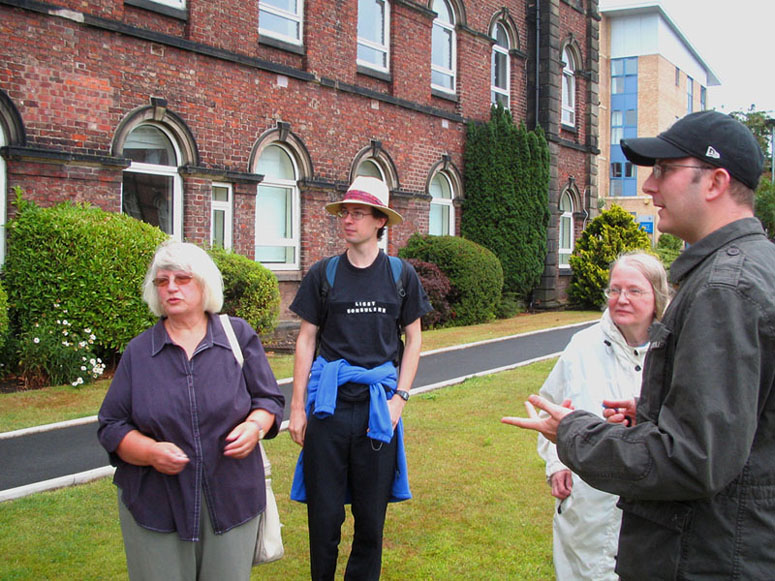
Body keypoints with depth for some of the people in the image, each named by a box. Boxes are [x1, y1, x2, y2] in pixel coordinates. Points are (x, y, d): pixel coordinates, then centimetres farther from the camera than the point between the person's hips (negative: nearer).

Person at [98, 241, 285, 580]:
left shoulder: (239, 336, 4)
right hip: (155, 506, 0)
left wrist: (255, 425, -14)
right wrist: (151, 452, -14)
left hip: (231, 500, 0)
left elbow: (269, 399, 9)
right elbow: (112, 426, 5)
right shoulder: (138, 352, 5)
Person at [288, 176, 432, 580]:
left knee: (371, 512, 9)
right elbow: (306, 339, 5)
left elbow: (413, 339, 9)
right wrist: (297, 406, 1)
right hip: (329, 400, 0)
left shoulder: (401, 274, 4)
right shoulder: (323, 274, 2)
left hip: (378, 404, 0)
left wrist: (399, 397, -1)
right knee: (324, 511, 5)